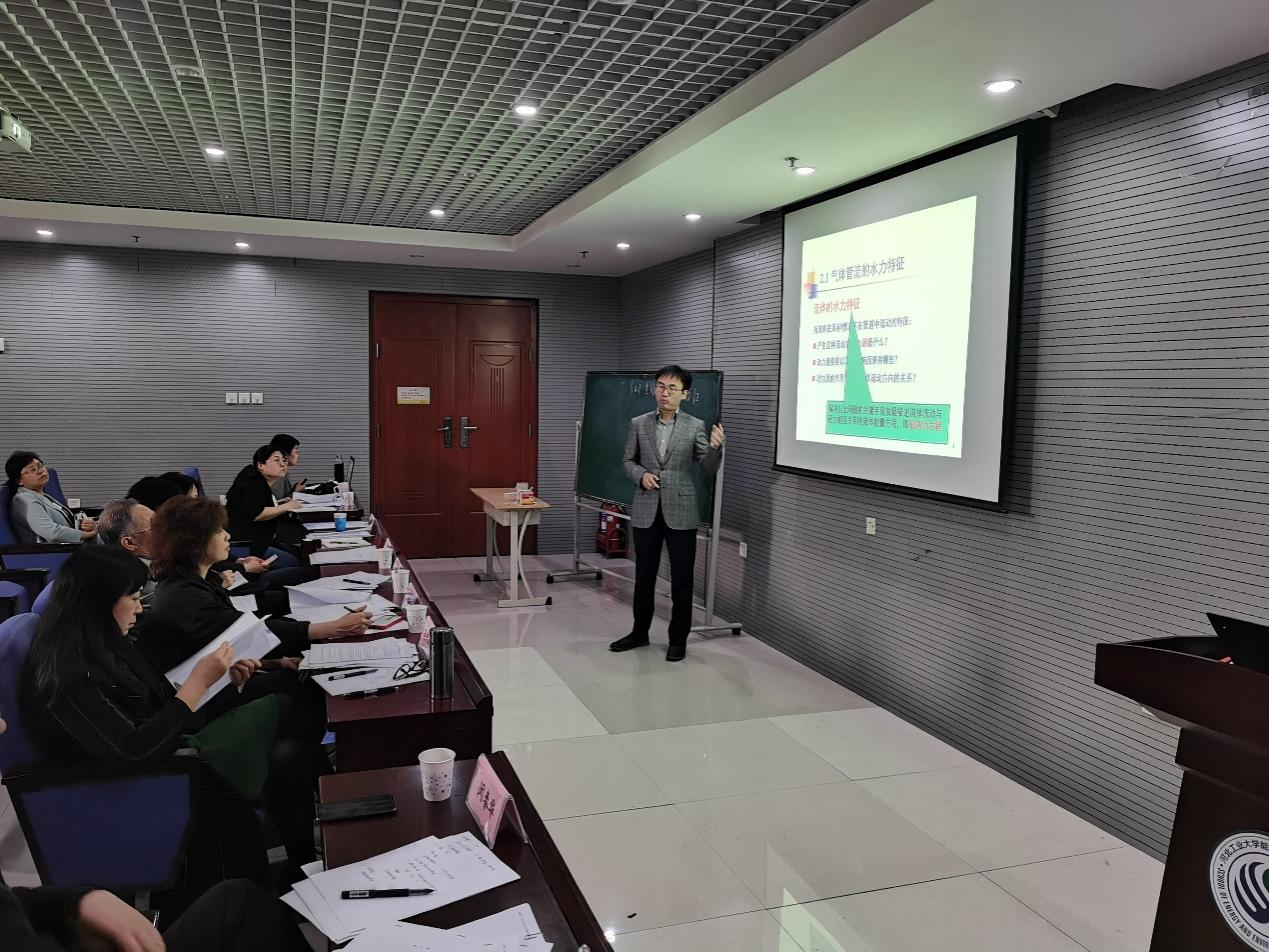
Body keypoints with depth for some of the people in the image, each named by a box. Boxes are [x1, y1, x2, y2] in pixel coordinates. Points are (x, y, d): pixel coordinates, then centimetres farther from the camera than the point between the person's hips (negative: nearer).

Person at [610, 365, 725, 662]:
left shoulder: (695, 426, -2)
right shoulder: (638, 424, 4)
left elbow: (709, 469, -4)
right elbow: (628, 461, 11)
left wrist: (715, 447, -24)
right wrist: (641, 474, -10)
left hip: (680, 511, -2)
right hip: (645, 511, 2)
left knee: (681, 578, 5)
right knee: (644, 575, 12)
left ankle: (678, 639, 18)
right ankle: (639, 632, 28)